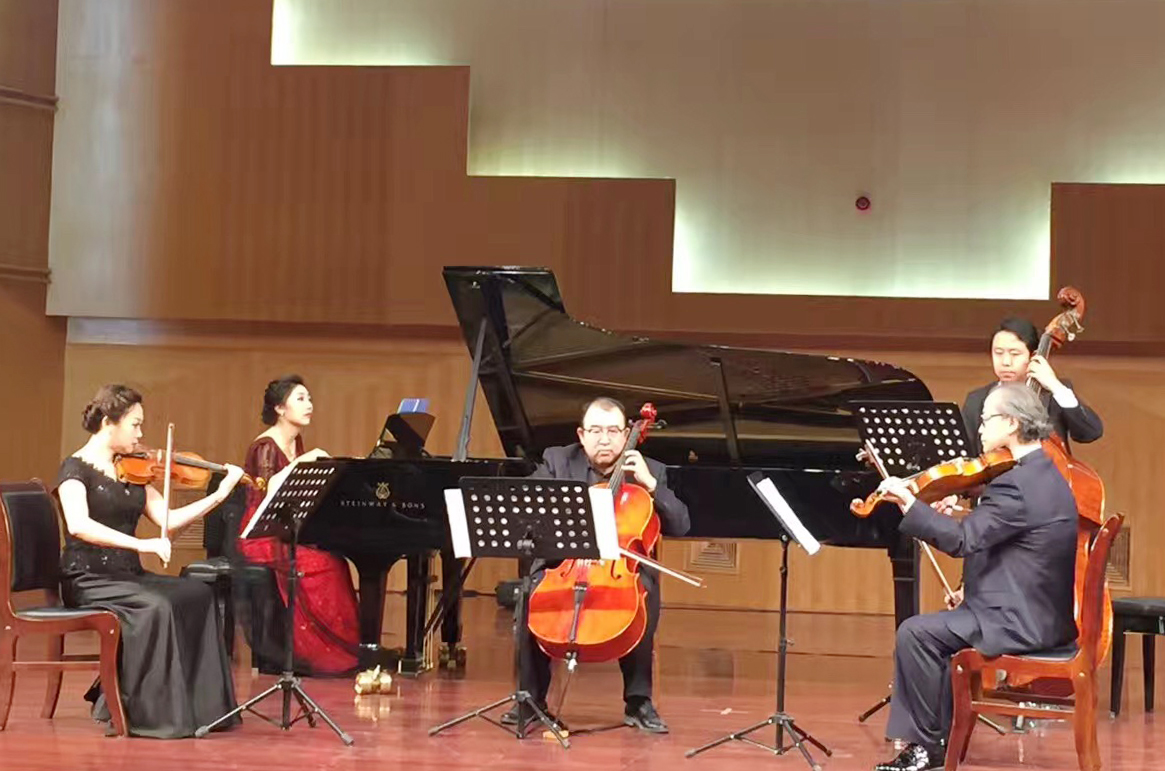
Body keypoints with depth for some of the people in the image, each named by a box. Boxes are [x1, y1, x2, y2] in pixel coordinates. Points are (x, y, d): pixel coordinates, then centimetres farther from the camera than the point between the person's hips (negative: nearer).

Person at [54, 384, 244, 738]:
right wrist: (140, 544, -32)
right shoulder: (76, 468, -7)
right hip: (87, 579, -7)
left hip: (127, 575, 7)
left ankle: (200, 705, -14)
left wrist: (220, 494, 0)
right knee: (155, 606, -31)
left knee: (197, 594, -14)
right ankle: (144, 712, -22)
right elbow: (78, 525, -25)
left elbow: (169, 519, 9)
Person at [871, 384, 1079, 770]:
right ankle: (941, 737, 21)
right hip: (1046, 615, 11)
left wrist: (908, 503, -19)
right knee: (936, 630, 21)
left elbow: (962, 540, -26)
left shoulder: (1015, 484, -21)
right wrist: (973, 588, 11)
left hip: (1022, 622, -11)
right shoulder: (1046, 475, 13)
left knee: (916, 634, -10)